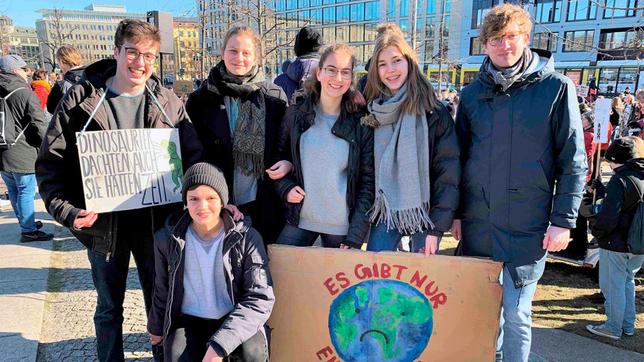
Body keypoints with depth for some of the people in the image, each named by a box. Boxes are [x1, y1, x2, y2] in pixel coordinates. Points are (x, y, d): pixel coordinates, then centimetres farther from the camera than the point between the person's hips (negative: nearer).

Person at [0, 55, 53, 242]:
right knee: (26, 191, 1)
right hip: (22, 154, -7)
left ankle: (26, 222, 33)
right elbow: (39, 125, -14)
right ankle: (28, 230, 8)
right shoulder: (25, 94, -14)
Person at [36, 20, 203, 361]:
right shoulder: (81, 100, -5)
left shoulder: (168, 102, -1)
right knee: (109, 306, 17)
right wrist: (67, 210, -14)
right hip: (103, 223, 0)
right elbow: (50, 161, -3)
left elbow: (194, 156, 2)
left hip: (155, 220, 1)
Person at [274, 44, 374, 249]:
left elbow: (368, 180, -4)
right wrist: (286, 188, -8)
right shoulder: (295, 114, -1)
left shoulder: (361, 122, -5)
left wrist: (355, 237, -8)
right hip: (299, 221, 2)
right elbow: (279, 158, 11)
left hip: (343, 227, -1)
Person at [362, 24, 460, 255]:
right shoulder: (372, 112, 4)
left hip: (425, 211, -2)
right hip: (385, 212, 3)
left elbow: (448, 173, -9)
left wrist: (437, 227, -11)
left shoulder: (433, 112, -8)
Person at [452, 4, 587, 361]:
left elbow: (573, 161, -4)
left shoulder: (556, 88, -4)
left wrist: (563, 220, -9)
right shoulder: (472, 93, 6)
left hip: (527, 225, -3)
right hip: (477, 223, 4)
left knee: (516, 311, 4)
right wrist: (456, 212, 8)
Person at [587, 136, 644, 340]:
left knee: (613, 285, 5)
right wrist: (601, 190, 16)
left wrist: (596, 231, -6)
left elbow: (608, 217, -23)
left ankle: (613, 328, 15)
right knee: (627, 282, 21)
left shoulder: (620, 180, -18)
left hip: (616, 245, -8)